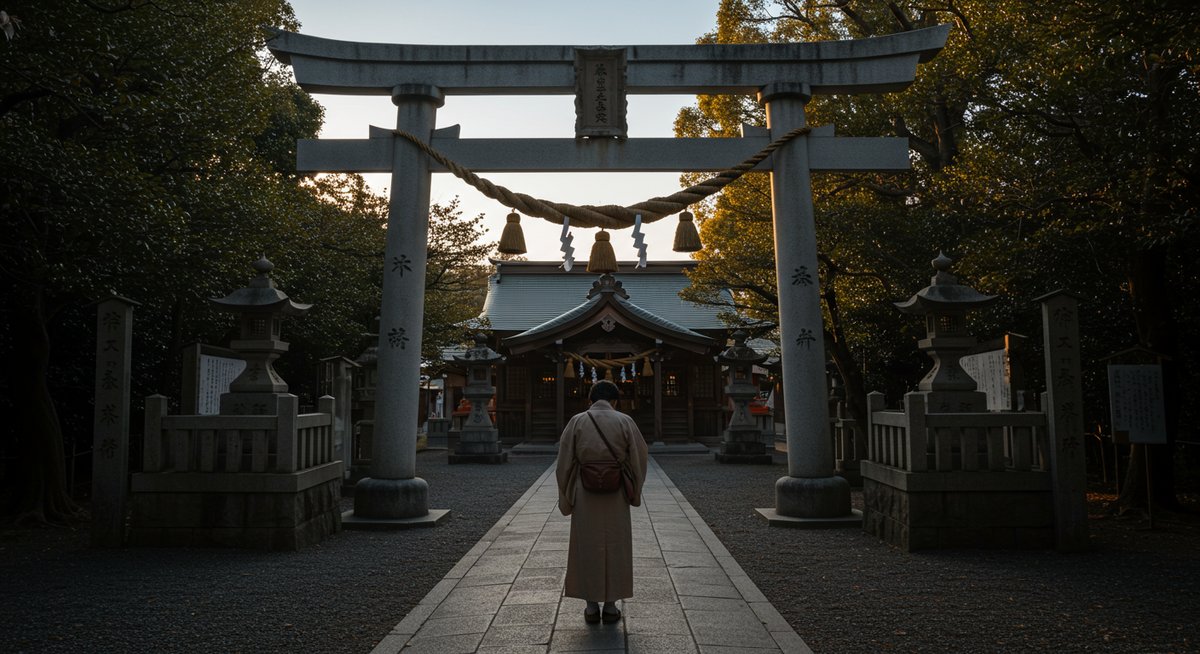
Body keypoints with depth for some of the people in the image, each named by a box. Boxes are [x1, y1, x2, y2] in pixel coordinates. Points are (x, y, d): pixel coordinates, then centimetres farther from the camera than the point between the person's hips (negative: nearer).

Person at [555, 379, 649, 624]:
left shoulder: (576, 422, -2)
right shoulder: (624, 421, -3)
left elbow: (564, 462, -2)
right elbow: (639, 457, -2)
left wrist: (566, 498, 7)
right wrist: (635, 492, 12)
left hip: (585, 493, 1)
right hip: (616, 495, 0)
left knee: (587, 547, 10)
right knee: (615, 548, 10)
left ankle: (591, 606, 13)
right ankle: (610, 606, 13)